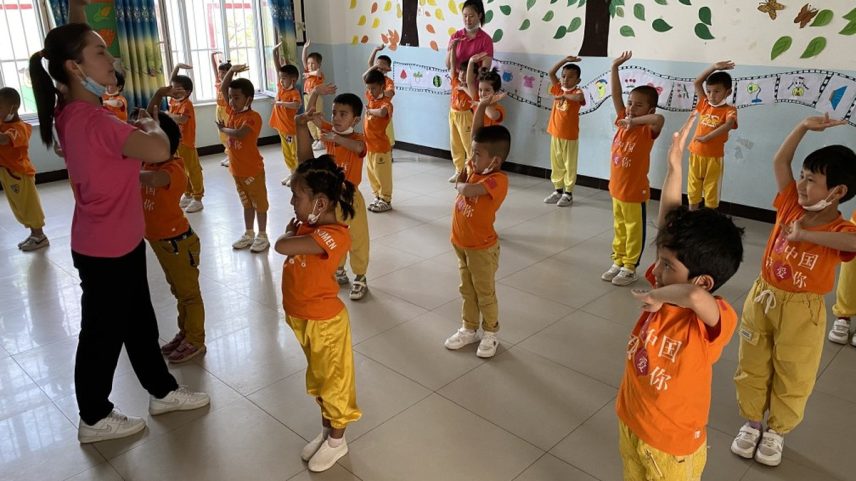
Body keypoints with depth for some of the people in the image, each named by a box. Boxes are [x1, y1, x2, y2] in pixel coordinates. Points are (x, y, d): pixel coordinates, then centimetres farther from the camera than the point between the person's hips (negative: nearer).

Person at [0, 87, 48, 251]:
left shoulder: (19, 128, -22)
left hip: (19, 174, -9)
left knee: (28, 206, 2)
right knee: (20, 207, 17)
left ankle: (40, 237, 14)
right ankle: (34, 234, 28)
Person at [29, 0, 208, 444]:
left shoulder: (70, 109, 1)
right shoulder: (93, 121, -27)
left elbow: (73, 42, 17)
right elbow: (159, 150, -38)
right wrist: (149, 124, -17)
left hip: (117, 242, 9)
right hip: (105, 250, -9)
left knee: (139, 322, 20)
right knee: (104, 333, 9)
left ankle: (163, 392, 37)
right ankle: (94, 419, 29)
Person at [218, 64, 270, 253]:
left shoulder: (253, 117, -19)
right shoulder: (232, 111, 4)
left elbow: (239, 134, -33)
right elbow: (223, 88, 9)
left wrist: (223, 129, -14)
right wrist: (232, 70, -4)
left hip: (252, 169, -8)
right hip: (237, 169, 8)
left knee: (259, 202, 6)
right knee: (247, 203, 18)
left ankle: (262, 236, 15)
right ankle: (249, 234, 29)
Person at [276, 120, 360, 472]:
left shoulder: (333, 235, -29)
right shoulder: (313, 218, -6)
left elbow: (282, 246, -38)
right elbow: (308, 170, -2)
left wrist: (290, 230, -16)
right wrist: (301, 129, -10)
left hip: (324, 321, -8)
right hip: (302, 317, 8)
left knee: (334, 380, 11)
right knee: (318, 378, 22)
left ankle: (337, 441, 30)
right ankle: (326, 431, 40)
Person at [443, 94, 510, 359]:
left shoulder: (498, 179, -25)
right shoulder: (475, 167, -3)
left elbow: (468, 191, -38)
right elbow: (476, 136, 0)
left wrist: (459, 185, -15)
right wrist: (481, 107, -10)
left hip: (482, 248, -8)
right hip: (461, 244, 8)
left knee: (485, 293, 10)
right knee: (467, 291, 20)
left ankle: (490, 334, 27)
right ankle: (469, 329, 35)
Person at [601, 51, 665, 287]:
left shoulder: (648, 131, -16)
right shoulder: (622, 122, 0)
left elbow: (659, 119, -41)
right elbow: (615, 94, -1)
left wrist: (634, 120, -32)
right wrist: (615, 67, -7)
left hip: (635, 191, -6)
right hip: (616, 188, 6)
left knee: (634, 231, 9)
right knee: (619, 229, 19)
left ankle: (630, 268, 19)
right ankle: (618, 263, 31)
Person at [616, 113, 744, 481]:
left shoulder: (715, 319, -30)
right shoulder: (666, 285, -12)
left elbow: (694, 296, -56)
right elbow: (669, 224, -14)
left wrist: (660, 297, -37)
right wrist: (674, 164, -17)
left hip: (672, 444, -6)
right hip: (630, 422, 6)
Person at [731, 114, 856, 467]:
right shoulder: (791, 205, -5)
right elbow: (779, 162, -5)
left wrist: (805, 234, -40)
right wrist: (805, 126, -12)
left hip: (801, 311, -4)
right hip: (762, 298, 4)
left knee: (793, 376, 14)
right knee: (752, 367, 17)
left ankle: (776, 431, 34)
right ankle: (751, 423, 36)